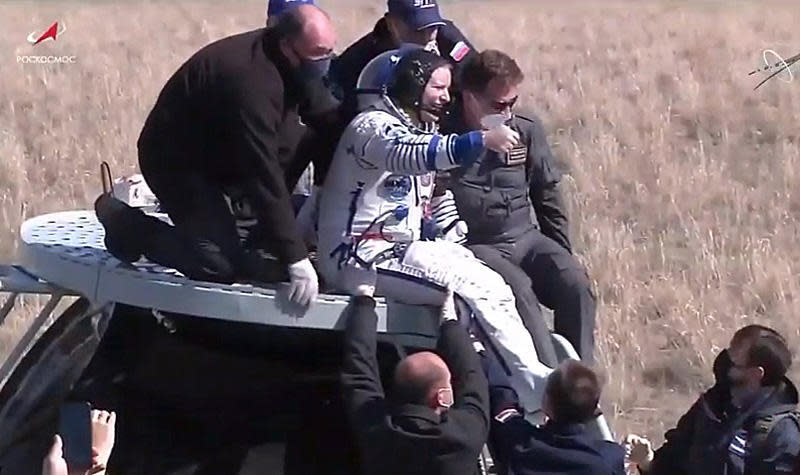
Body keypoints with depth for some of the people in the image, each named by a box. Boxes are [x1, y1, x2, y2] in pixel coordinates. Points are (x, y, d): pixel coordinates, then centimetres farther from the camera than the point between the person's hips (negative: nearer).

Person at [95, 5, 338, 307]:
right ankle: (124, 223, 0)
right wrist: (296, 258, -36)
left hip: (220, 154, 9)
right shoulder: (253, 81, -34)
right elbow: (265, 176, -36)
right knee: (219, 262, -20)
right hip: (176, 161, -9)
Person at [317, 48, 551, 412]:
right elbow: (412, 155, -34)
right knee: (482, 289, -20)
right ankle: (534, 389, -17)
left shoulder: (418, 131, 21)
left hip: (396, 250, 10)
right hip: (360, 256, -10)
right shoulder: (374, 126, -12)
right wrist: (483, 140, -46)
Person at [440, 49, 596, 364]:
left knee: (576, 285, -23)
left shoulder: (527, 132, 8)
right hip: (474, 246, -4)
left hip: (527, 239, 4)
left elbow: (548, 197, 17)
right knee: (518, 289, -34)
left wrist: (563, 257, 15)